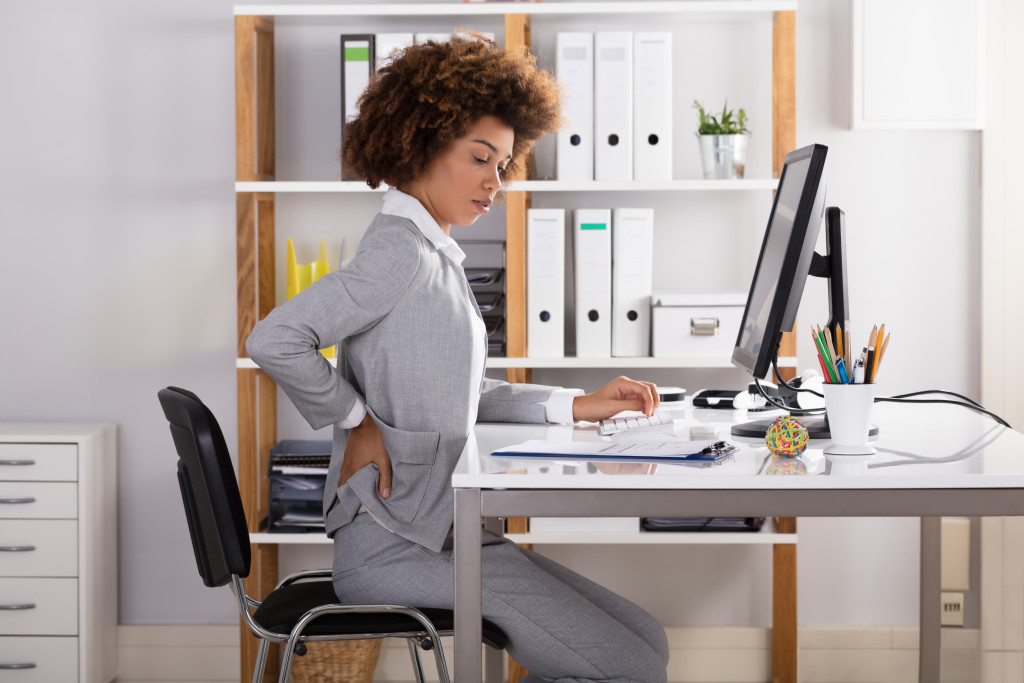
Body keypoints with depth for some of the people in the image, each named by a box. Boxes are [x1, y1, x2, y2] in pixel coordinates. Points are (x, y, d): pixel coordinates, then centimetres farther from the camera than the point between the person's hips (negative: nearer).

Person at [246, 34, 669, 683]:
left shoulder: (437, 256, 17)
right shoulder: (401, 252, -15)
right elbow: (275, 340, -26)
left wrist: (577, 405, 15)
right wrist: (358, 423, -15)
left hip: (443, 528, 10)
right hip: (395, 545, -10)